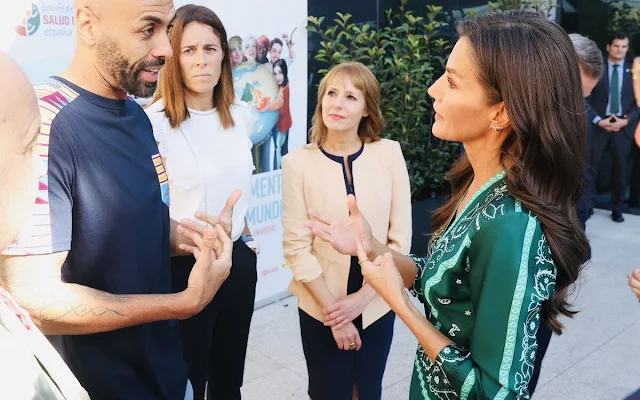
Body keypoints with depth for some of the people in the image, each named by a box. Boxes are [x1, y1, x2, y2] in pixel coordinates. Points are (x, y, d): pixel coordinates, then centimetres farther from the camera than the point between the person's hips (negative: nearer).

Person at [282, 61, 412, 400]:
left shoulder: (390, 153, -7)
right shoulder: (298, 161, -11)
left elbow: (400, 238, -5)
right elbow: (296, 246, -9)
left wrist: (362, 297, -11)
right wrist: (333, 309, -10)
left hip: (377, 304, 2)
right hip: (321, 308, -1)